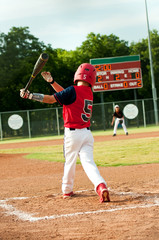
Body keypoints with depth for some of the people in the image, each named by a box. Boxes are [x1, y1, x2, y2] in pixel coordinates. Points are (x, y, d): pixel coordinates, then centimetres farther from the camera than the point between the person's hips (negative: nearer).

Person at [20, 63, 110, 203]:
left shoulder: (73, 90, -12)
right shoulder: (89, 92, 11)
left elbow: (51, 99, -11)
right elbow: (66, 94, 23)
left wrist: (29, 95, -5)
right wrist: (52, 81, 21)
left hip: (73, 133, -5)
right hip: (87, 133, 5)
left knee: (70, 162, 11)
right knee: (88, 162, -4)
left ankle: (67, 191, 27)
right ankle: (100, 185, -28)